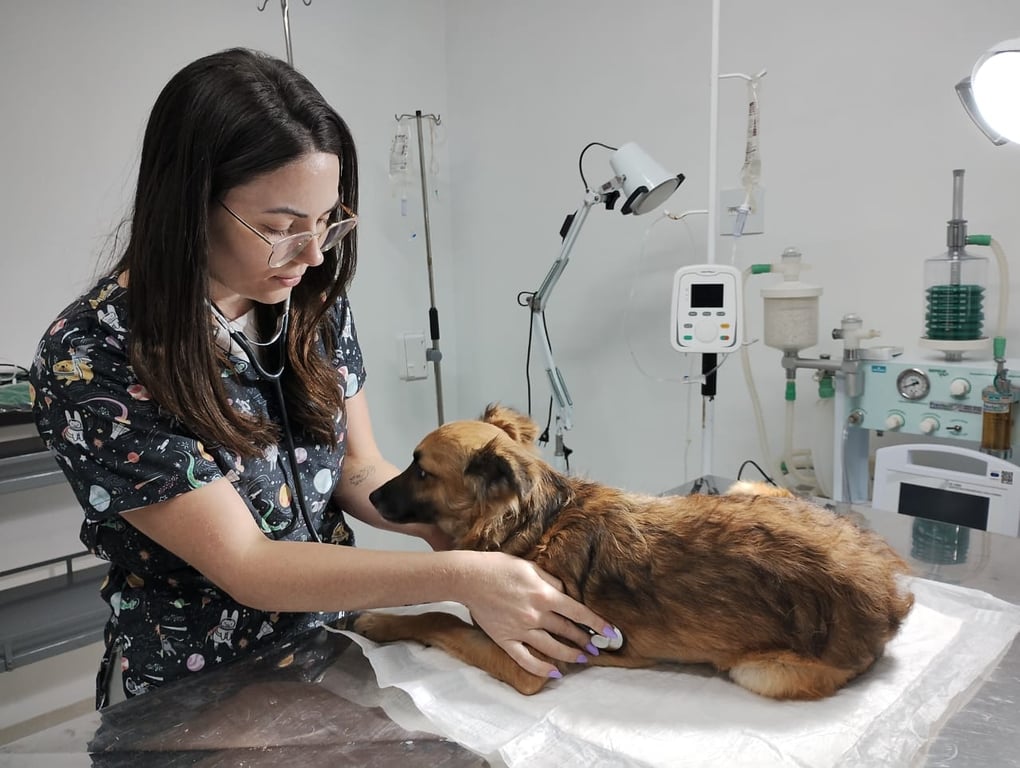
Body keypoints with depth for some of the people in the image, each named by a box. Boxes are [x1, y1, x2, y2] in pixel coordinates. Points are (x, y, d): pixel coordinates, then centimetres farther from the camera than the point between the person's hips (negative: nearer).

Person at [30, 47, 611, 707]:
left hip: (334, 651, 4)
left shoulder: (315, 302, -7)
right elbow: (247, 567, -23)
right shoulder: (89, 363, -22)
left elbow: (358, 470, 0)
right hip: (197, 687, -3)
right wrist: (457, 575, -29)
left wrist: (449, 527, -18)